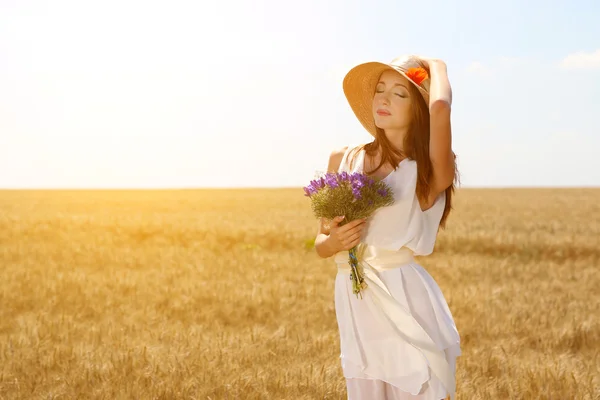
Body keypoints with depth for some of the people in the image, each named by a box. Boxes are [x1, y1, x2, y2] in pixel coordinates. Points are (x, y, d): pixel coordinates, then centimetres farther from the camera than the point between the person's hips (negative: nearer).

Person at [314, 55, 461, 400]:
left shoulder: (430, 171, -6)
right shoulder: (344, 160, 8)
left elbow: (441, 106, -25)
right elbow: (321, 243, 14)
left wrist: (436, 67, -4)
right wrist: (334, 242, -10)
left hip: (408, 306, -4)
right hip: (355, 308, 4)